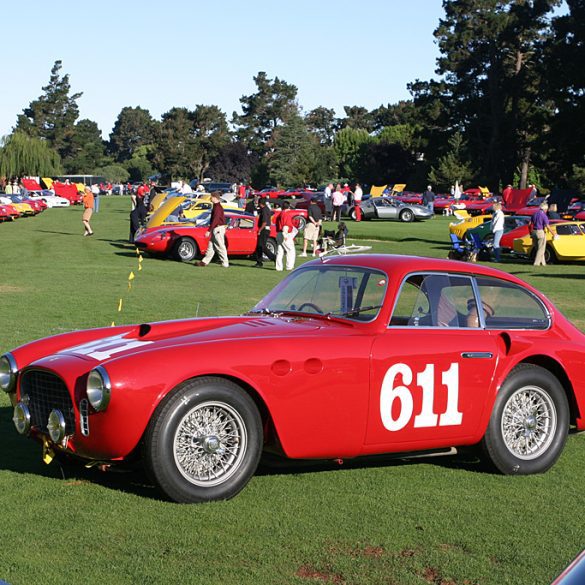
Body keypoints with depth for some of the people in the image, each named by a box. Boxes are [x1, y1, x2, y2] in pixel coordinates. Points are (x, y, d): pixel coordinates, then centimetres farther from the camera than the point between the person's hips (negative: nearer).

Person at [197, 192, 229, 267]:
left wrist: (209, 231, -23)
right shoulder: (217, 206, 14)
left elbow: (215, 220, -23)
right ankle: (205, 261, 17)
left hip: (218, 229, -10)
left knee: (220, 246, -5)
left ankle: (225, 263, -1)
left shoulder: (217, 207, -18)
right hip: (216, 229, 10)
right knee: (211, 245, 12)